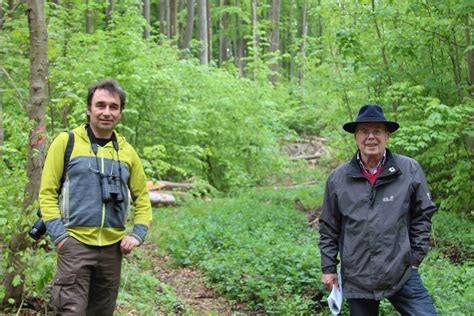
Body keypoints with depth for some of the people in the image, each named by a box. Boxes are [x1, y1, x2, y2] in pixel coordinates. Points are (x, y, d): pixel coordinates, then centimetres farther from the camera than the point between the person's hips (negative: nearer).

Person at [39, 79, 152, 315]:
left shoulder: (127, 152, 10)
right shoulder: (66, 142, 0)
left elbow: (142, 198, 16)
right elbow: (47, 193, -3)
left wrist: (137, 234, 2)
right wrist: (58, 234, -11)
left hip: (113, 247, 4)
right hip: (75, 242, -4)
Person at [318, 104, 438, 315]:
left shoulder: (410, 170, -2)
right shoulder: (338, 178, 1)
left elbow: (423, 215, 5)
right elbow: (328, 227, 9)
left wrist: (415, 257, 2)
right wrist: (328, 268, 8)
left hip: (402, 275, -1)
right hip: (356, 279, 1)